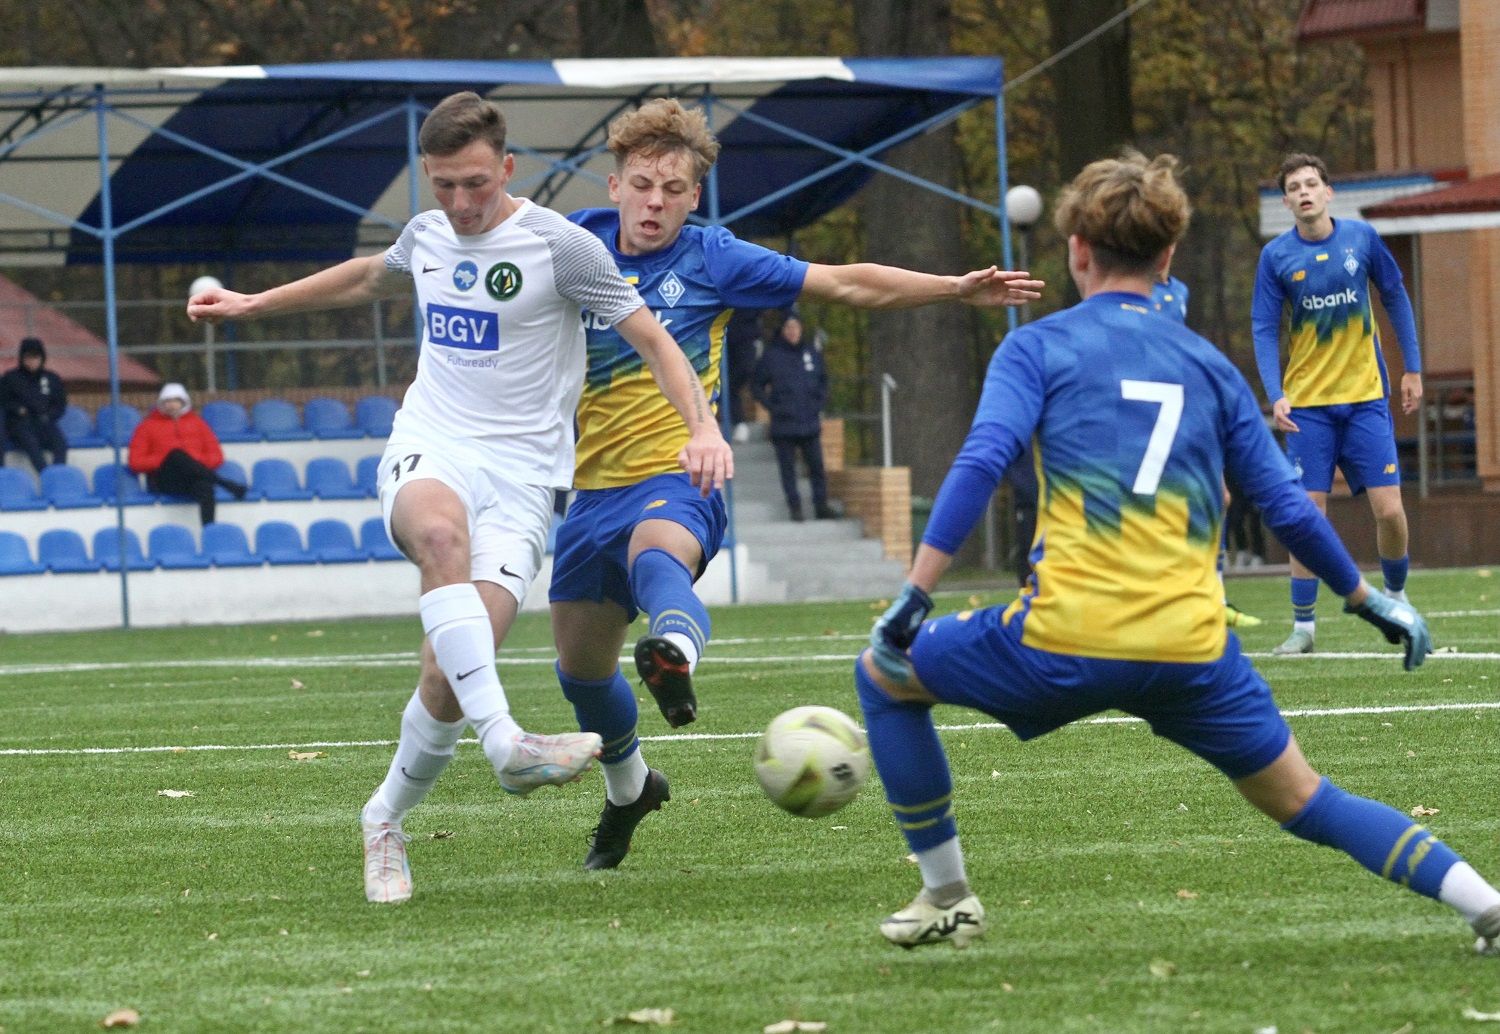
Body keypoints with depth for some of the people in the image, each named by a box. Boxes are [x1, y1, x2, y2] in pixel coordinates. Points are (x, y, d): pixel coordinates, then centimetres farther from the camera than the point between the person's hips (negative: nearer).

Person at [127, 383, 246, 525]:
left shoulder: (197, 422, 23)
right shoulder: (148, 426, 17)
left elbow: (216, 456, 16)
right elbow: (136, 462, 6)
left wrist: (198, 463, -6)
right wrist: (165, 461, -8)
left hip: (194, 477, 1)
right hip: (164, 481, -1)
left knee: (205, 484, -38)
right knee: (177, 454, -35)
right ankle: (225, 483, -41)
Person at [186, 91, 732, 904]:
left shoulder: (560, 246, -4)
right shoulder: (426, 236, 12)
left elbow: (651, 339, -3)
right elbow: (370, 278, 35)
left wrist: (701, 427, -18)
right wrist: (254, 303, 43)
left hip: (519, 472, -2)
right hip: (429, 449, 3)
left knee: (452, 673, -16)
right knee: (440, 530, -38)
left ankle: (386, 823, 11)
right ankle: (504, 742, -50)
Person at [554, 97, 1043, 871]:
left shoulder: (711, 260, -4)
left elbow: (846, 284, -3)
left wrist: (955, 288, -10)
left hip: (675, 479, -5)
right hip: (595, 487, 5)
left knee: (658, 551, -41)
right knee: (580, 666, 17)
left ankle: (676, 652, -75)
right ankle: (628, 786, 47)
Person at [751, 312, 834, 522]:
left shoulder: (812, 354, 8)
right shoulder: (771, 356, -2)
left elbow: (823, 380, 20)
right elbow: (756, 385, 3)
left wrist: (819, 402, 6)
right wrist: (772, 406, -7)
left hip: (810, 424, 2)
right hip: (784, 425, -2)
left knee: (817, 466, 0)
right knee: (788, 469, 0)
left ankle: (821, 505, 4)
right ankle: (794, 506, 6)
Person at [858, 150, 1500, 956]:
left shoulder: (1039, 347, 6)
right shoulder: (1209, 367, 17)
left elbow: (981, 461, -10)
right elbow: (1288, 509, 16)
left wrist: (913, 597, -12)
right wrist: (1369, 600, 29)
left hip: (1065, 644, -3)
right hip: (1192, 650, 3)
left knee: (884, 675, 20)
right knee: (1305, 804, 16)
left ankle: (946, 895, 22)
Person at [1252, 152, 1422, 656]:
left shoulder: (1361, 237, -1)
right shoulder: (1276, 256, -4)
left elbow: (1395, 298, 9)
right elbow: (1264, 330, -4)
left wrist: (1412, 368, 7)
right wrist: (1275, 395, -16)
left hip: (1366, 396, 1)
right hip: (1308, 404, -1)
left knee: (1389, 509, -3)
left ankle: (1396, 597, 23)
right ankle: (1303, 625, 4)